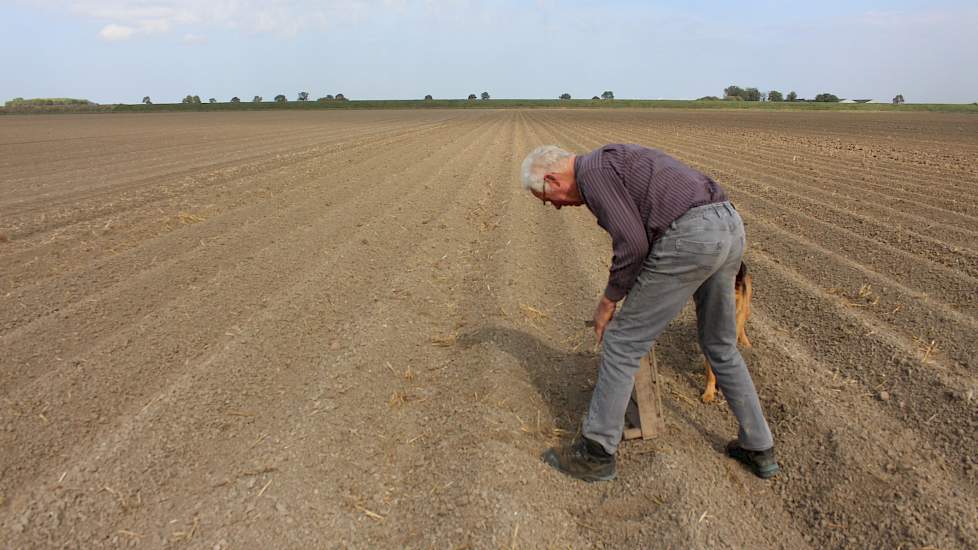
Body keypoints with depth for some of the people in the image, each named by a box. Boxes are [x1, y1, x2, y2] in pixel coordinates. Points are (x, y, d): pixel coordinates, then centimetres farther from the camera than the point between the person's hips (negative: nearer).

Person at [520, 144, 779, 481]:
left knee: (623, 342, 3)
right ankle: (758, 448, 33)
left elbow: (632, 243, -12)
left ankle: (595, 453, 14)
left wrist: (608, 302, 1)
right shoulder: (616, 163, 28)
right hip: (728, 228, 10)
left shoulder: (591, 172, -3)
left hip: (690, 240, -10)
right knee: (720, 346, 25)